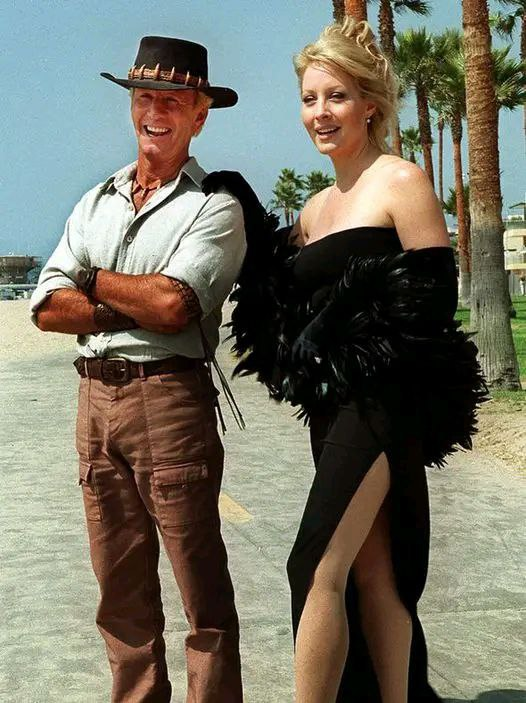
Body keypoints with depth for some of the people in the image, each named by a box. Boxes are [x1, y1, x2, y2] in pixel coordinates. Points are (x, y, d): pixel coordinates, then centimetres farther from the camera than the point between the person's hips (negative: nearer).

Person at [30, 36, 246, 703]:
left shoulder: (215, 206, -2)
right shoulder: (96, 201, 16)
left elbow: (173, 304, -17)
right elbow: (47, 307, 5)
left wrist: (93, 281, -1)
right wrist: (135, 309, -8)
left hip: (168, 397, -6)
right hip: (94, 394, 6)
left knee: (202, 590, 0)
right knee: (120, 586, 14)